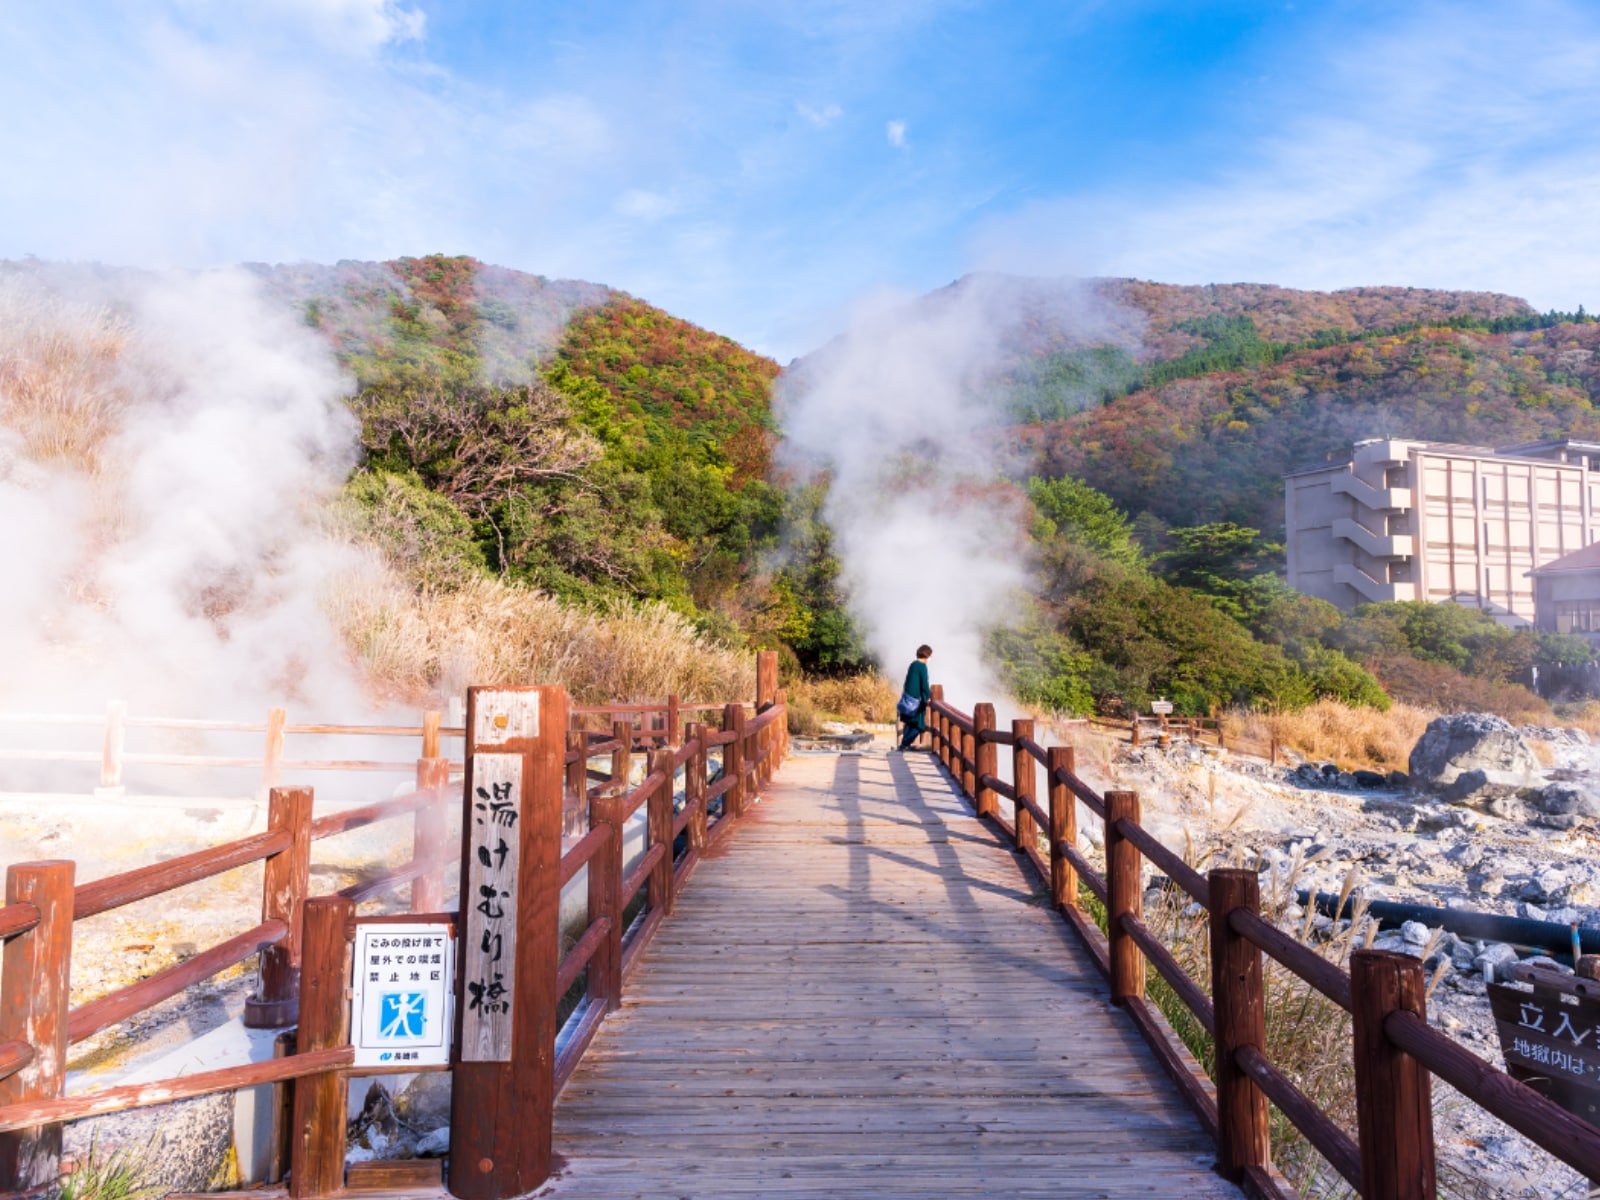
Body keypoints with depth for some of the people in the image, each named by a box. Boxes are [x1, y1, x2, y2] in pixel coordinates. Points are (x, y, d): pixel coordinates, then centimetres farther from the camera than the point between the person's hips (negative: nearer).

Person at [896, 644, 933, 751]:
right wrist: (928, 697, -4)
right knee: (919, 726, 0)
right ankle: (905, 744, -2)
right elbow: (925, 685, -17)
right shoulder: (922, 666, -14)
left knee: (910, 723, 17)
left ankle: (904, 744, 17)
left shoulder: (912, 665, 12)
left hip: (907, 697, 8)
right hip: (916, 700, -8)